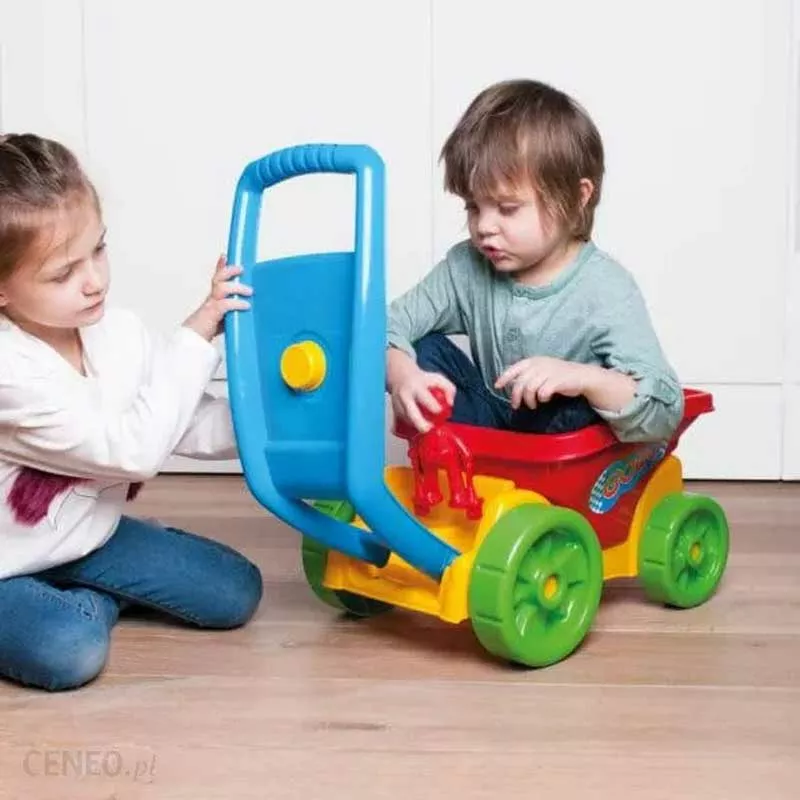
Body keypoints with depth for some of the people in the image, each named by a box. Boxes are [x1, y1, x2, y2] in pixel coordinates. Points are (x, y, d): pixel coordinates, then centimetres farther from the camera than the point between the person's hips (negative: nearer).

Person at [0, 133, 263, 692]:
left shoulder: (118, 332, -12)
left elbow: (186, 427, -5)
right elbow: (133, 451, -32)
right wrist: (198, 332, -30)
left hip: (87, 535, 6)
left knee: (236, 592, 1)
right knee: (69, 651, -34)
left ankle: (92, 597, 11)